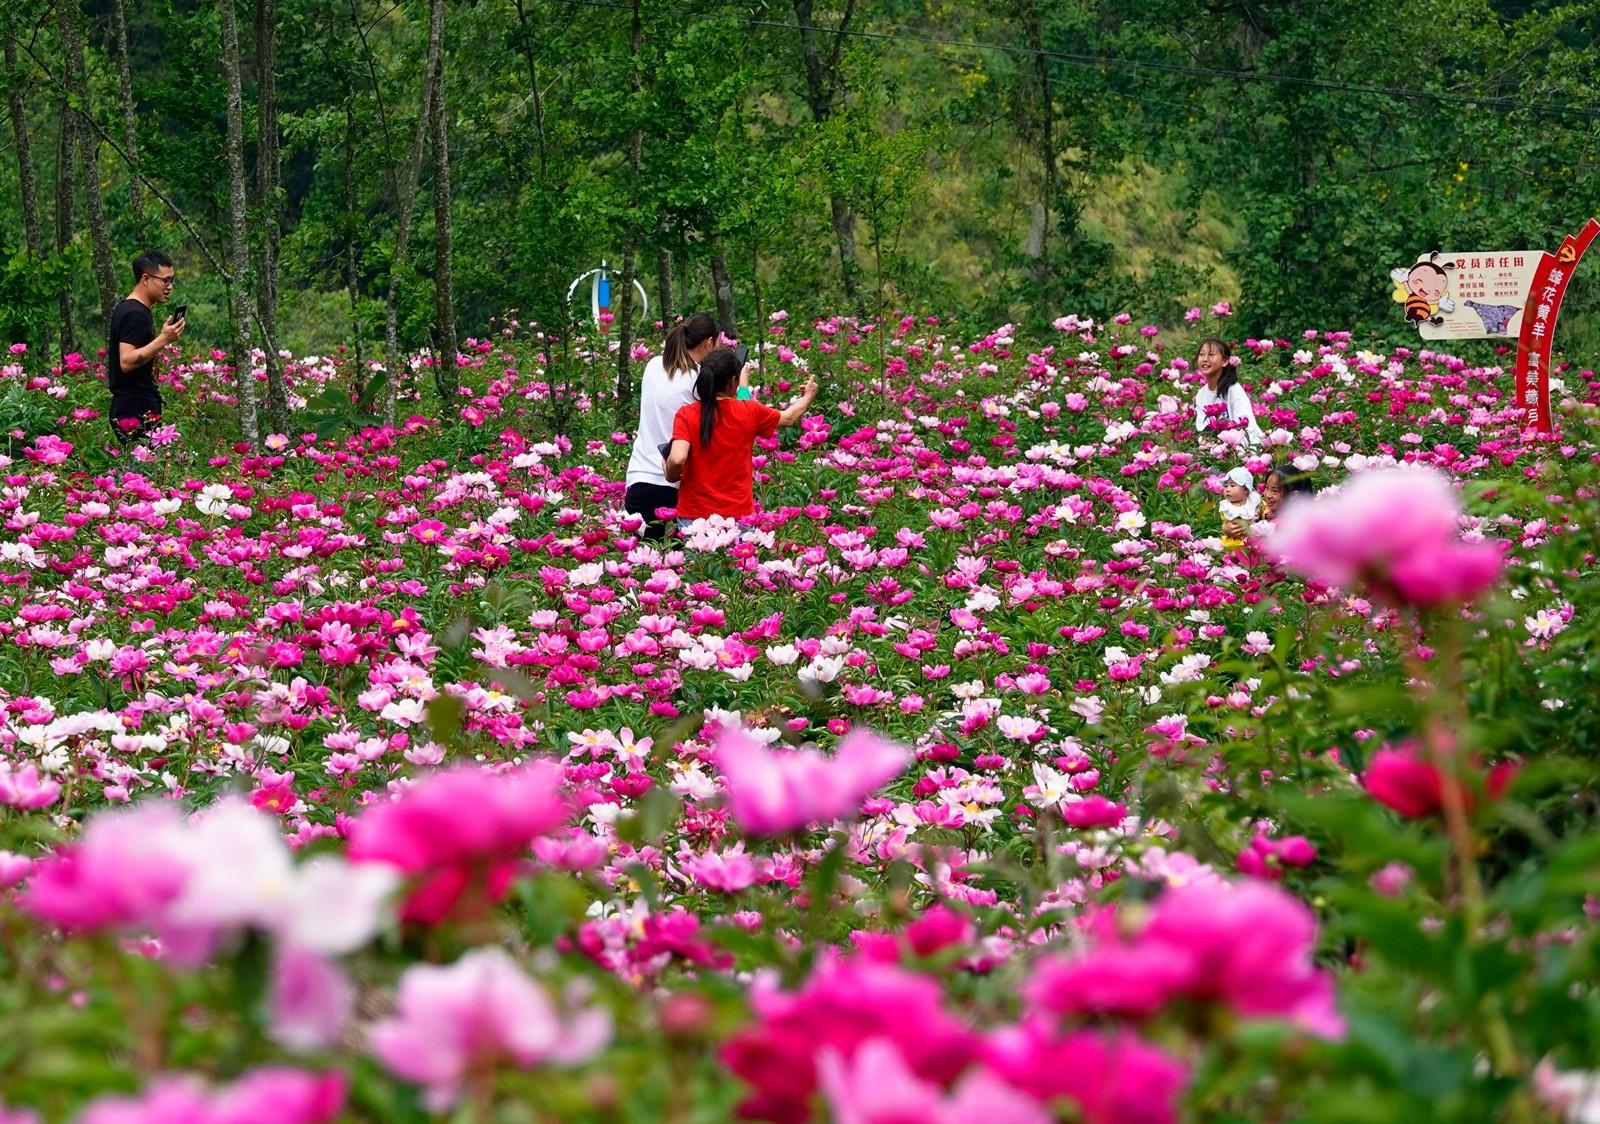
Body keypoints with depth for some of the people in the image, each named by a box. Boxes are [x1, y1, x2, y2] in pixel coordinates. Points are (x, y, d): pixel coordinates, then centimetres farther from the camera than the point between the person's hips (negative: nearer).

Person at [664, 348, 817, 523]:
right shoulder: (750, 412, -1)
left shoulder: (686, 415, -8)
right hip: (738, 515, 1)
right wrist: (808, 396, 38)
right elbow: (789, 418, 19)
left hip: (693, 516, -1)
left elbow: (677, 460, -21)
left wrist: (671, 475, 3)